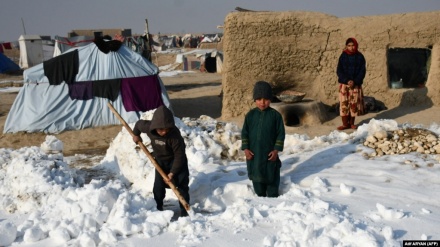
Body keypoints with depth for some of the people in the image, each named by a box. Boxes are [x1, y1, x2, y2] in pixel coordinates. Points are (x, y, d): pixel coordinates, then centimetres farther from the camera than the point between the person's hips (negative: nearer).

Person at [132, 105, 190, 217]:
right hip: (160, 161, 4)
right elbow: (139, 124, 1)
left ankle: (184, 210, 5)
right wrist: (136, 135, 12)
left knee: (182, 185, -4)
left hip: (176, 161, -4)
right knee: (158, 186, 5)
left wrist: (173, 172, -30)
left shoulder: (175, 135, -36)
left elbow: (179, 156, -29)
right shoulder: (148, 127, -25)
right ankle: (158, 207, 23)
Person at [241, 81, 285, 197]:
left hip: (270, 153, -2)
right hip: (253, 153, 2)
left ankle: (273, 197, 25)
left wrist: (276, 149, -9)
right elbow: (244, 133, 3)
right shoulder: (250, 115, -1)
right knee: (256, 175, 14)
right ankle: (260, 195, 32)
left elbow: (281, 133, -4)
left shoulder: (275, 115, -7)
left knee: (272, 177, 9)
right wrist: (245, 148, -4)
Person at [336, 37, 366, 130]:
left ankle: (352, 123, 14)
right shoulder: (343, 56, 2)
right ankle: (345, 123, 5)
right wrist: (347, 80, -14)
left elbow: (362, 71, 0)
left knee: (354, 104, 2)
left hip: (356, 84, 0)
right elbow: (339, 71, -1)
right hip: (344, 84, 0)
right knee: (344, 104, -2)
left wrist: (355, 81, -14)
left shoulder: (360, 57, 2)